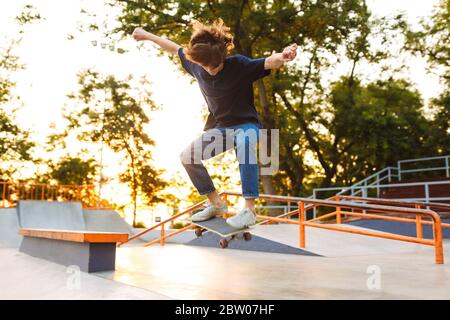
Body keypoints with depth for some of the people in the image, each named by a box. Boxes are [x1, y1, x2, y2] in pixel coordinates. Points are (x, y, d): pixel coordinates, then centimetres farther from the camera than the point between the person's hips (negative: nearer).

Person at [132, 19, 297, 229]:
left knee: (244, 142, -41)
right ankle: (216, 204, 12)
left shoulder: (239, 65, -21)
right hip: (220, 128, 6)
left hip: (246, 125, -6)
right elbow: (175, 49, 11)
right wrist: (147, 35, 20)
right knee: (188, 156, -2)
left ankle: (249, 210, -40)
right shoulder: (197, 67, -6)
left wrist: (282, 57, -60)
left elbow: (268, 63, -37)